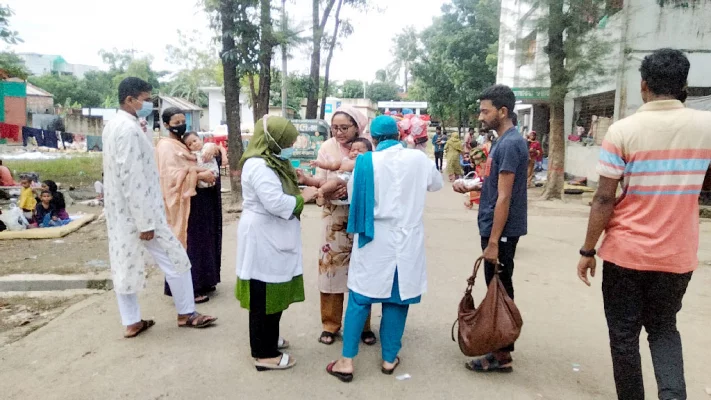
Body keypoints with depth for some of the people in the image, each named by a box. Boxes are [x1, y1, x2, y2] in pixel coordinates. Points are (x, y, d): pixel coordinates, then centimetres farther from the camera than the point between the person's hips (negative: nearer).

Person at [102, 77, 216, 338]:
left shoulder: (113, 126, 11)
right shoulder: (129, 129, -20)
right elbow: (133, 179, -24)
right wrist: (146, 222, -23)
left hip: (120, 211, 10)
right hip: (136, 211, -10)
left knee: (124, 265, 12)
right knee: (175, 259, 2)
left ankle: (131, 322, 21)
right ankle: (186, 314, 13)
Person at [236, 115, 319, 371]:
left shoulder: (271, 162, 14)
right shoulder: (258, 165, -20)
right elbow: (277, 203, -27)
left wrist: (303, 191, 1)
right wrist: (303, 197, -14)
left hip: (273, 238, 11)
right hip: (263, 239, -11)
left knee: (274, 292, 20)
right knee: (264, 296, 0)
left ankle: (268, 340, 36)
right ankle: (264, 353, 12)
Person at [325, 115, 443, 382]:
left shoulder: (366, 162, -7)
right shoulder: (418, 158, -3)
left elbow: (353, 195, 5)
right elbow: (436, 184, 14)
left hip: (374, 240, -1)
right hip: (407, 240, 1)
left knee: (360, 299, 7)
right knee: (397, 299, 11)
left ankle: (347, 361, 9)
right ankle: (390, 359, 22)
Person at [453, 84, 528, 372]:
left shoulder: (510, 144, -18)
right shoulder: (504, 141, 12)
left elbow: (504, 197, -22)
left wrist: (493, 242, -21)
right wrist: (470, 186, 8)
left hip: (501, 231, -10)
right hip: (496, 228, 10)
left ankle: (502, 356, 12)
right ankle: (500, 347, 28)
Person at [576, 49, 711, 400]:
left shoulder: (622, 130, -12)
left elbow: (604, 199, -14)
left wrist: (587, 251, -5)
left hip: (626, 253, -3)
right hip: (677, 255, 3)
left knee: (624, 334, 13)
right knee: (663, 327, 23)